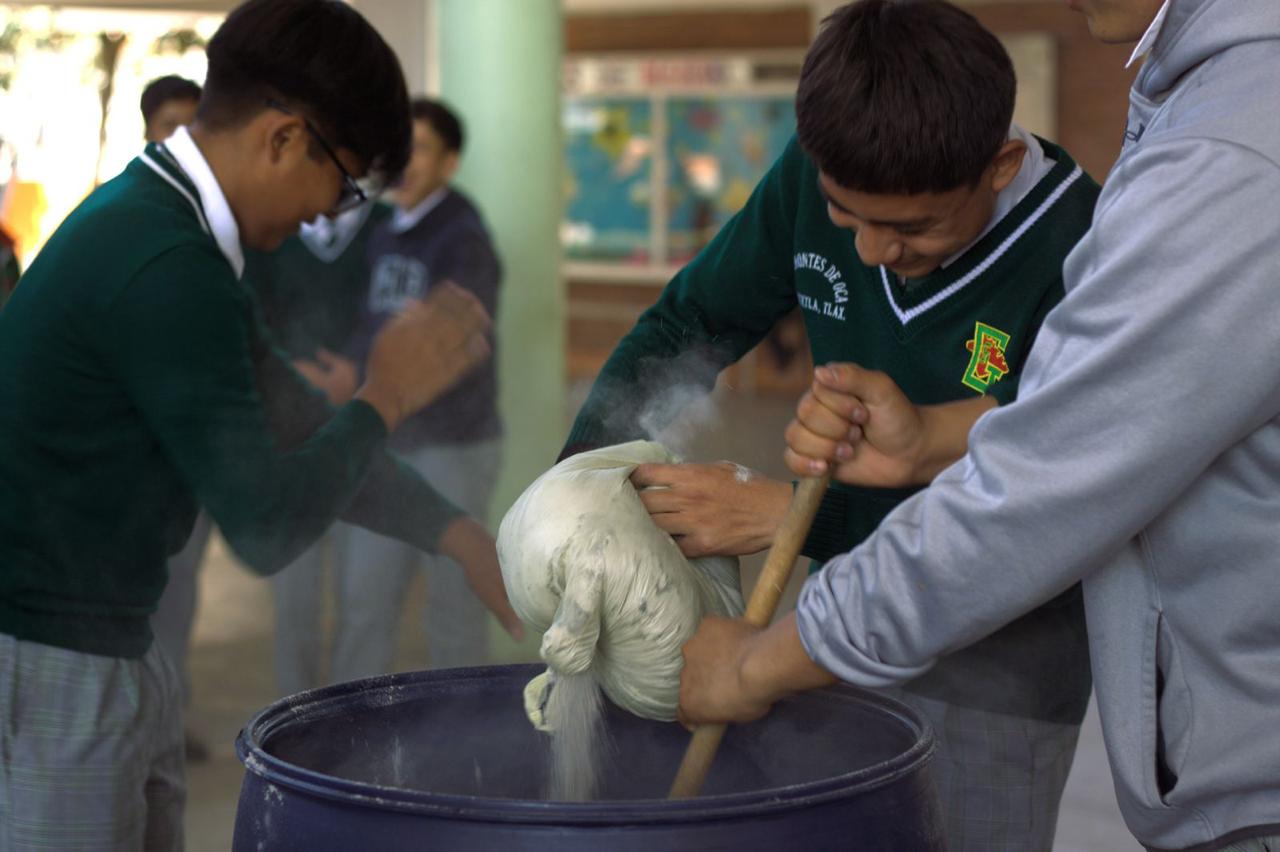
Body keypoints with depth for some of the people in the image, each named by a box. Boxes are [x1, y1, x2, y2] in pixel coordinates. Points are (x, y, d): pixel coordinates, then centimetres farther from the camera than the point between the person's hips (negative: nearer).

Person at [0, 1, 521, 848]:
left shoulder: (157, 224, 10)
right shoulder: (167, 270, -23)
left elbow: (293, 427, 16)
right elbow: (267, 526, -19)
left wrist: (464, 536, 11)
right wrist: (385, 396, -5)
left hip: (113, 653, 10)